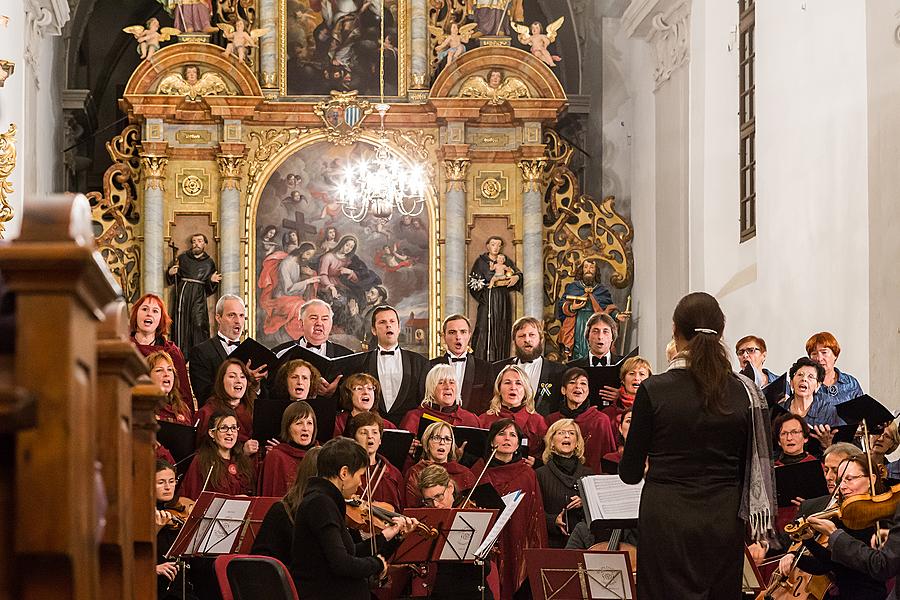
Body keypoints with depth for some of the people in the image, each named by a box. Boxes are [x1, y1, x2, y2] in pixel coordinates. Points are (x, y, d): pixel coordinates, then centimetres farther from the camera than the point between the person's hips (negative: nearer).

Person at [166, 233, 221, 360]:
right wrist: (170, 273, -7)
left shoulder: (209, 262, 12)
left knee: (199, 324, -13)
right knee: (181, 323, -6)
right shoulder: (183, 258, 12)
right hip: (183, 292, 0)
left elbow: (210, 288, 15)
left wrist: (212, 280, -6)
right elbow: (171, 279, 14)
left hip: (199, 295, 0)